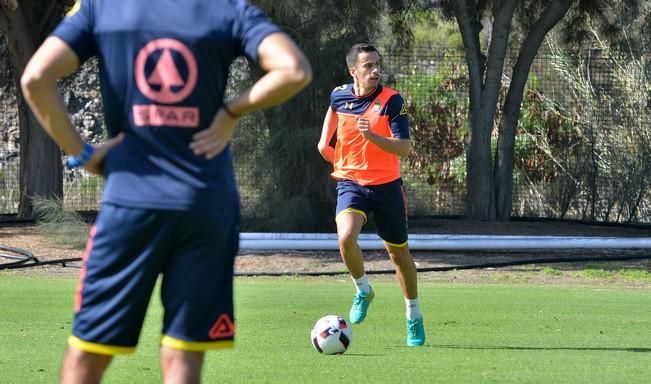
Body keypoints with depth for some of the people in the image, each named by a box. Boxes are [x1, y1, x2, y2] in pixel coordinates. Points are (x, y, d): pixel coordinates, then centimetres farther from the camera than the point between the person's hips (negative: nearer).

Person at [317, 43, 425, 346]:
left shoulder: (392, 101, -12)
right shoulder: (339, 96, -3)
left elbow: (404, 148, -20)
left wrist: (371, 136, -34)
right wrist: (326, 143, 13)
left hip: (386, 185, -1)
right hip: (350, 182, 1)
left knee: (399, 253, 10)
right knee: (346, 237, -26)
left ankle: (414, 317, 30)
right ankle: (363, 290, 1)